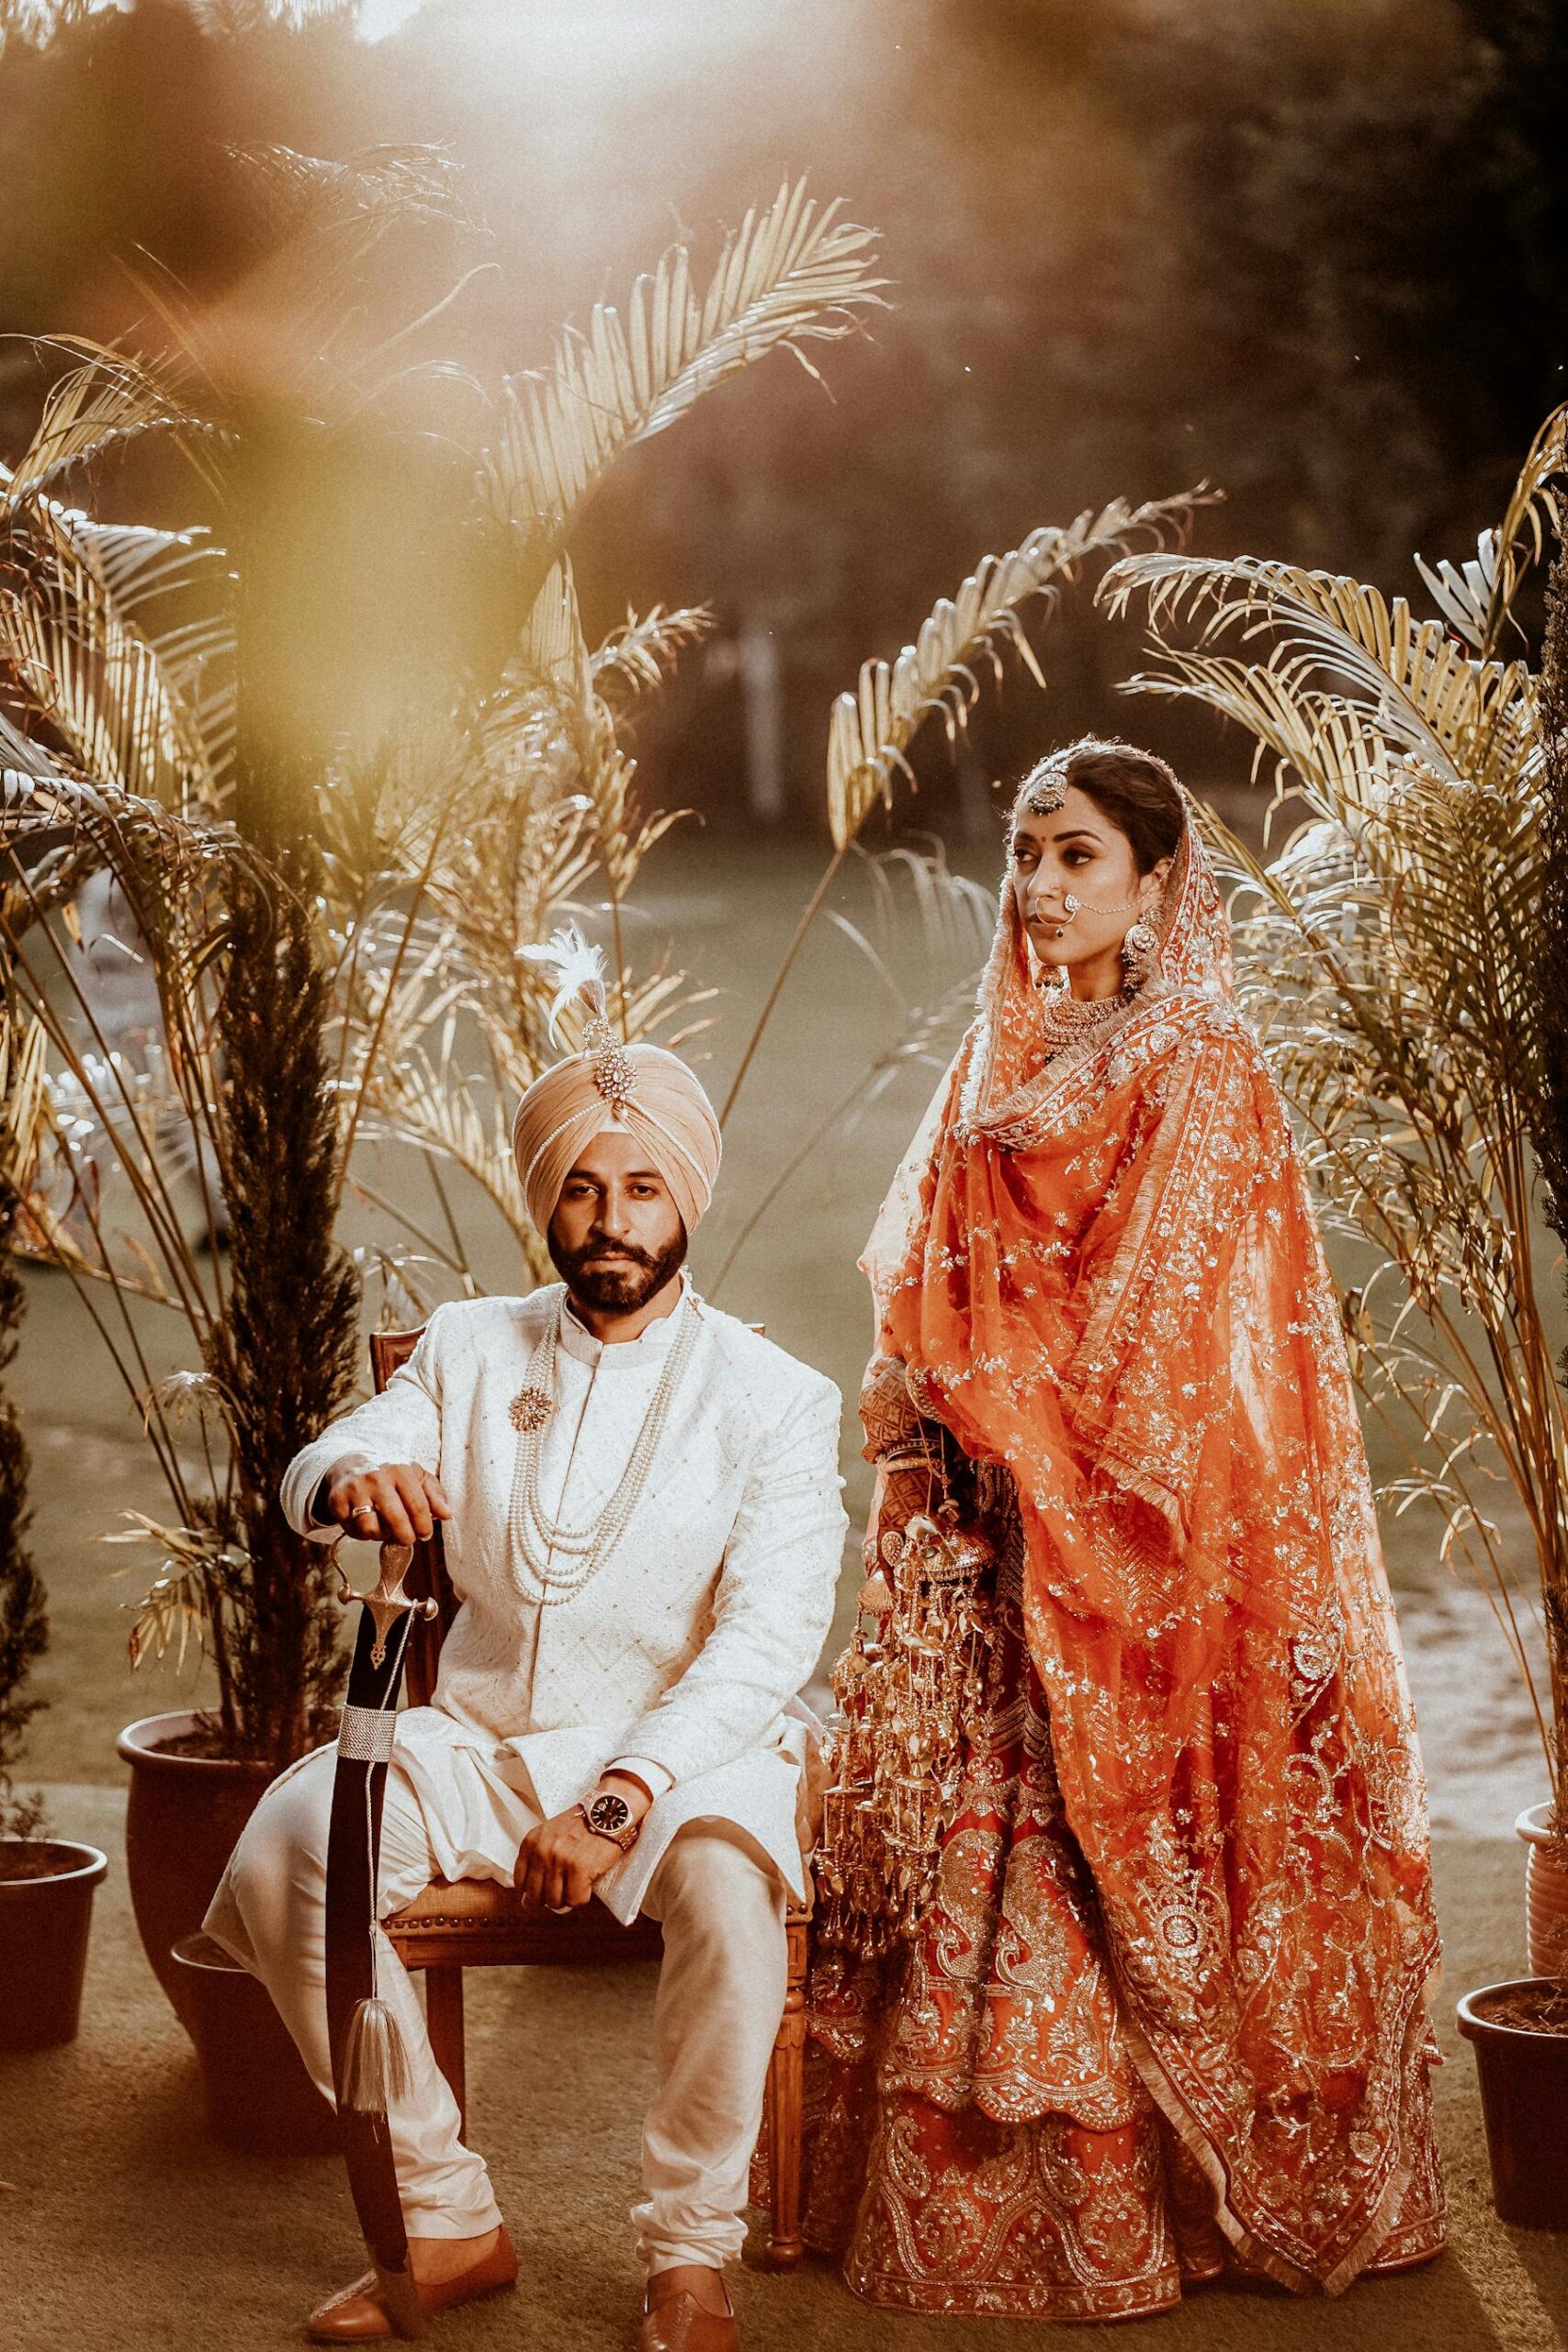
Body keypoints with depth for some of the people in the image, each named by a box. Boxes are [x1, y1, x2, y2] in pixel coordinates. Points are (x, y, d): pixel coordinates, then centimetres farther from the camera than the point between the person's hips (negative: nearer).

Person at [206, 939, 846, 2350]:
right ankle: (447, 2223, -9)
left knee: (728, 1878, -36)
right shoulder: (470, 1349, 9)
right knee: (284, 1851, -23)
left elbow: (767, 1641, -13)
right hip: (482, 1742, 3)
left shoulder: (776, 1400, -3)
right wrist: (354, 1479, -32)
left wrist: (620, 1798, -28)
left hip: (685, 1754, -3)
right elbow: (318, 1470, -5)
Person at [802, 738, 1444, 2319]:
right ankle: (979, 2182, 15)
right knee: (965, 1829, 6)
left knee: (1106, 1854, -4)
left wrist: (976, 1406, -8)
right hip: (989, 1526, 6)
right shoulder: (1003, 1061, 14)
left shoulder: (1199, 1075, -6)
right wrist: (922, 1403, 1)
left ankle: (1124, 2204, 6)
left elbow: (1171, 1338, -11)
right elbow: (928, 1297, 18)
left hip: (1132, 1532, -6)